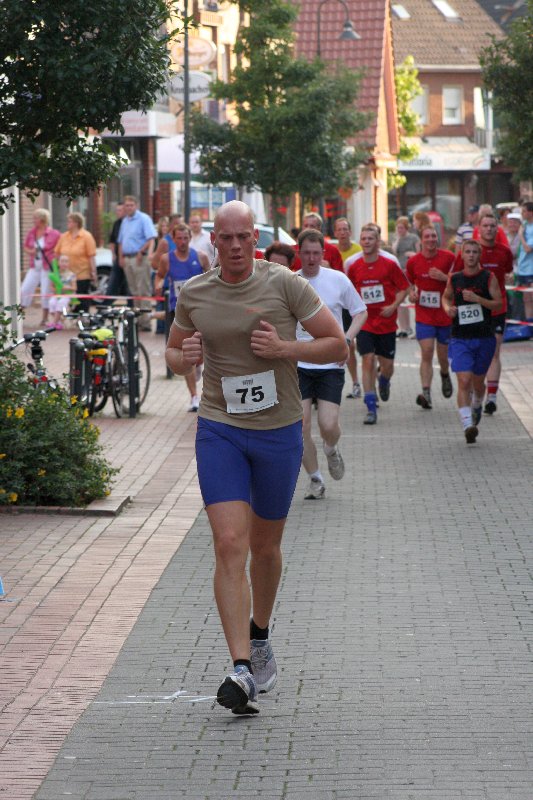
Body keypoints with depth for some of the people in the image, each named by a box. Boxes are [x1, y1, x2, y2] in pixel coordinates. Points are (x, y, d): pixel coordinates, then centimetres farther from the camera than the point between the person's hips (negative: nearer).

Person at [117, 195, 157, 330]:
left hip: (140, 258, -8)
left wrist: (141, 252, -19)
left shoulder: (144, 219, -5)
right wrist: (121, 257, 12)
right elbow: (121, 241, 25)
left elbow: (151, 238, -13)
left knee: (143, 292, -10)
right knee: (134, 292, 10)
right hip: (127, 259, 8)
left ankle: (145, 322, -13)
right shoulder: (125, 221, 20)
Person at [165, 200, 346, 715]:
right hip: (219, 431, 0)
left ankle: (260, 636, 41)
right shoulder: (193, 294, 2)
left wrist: (283, 348, -18)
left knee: (265, 546, 14)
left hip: (278, 431, 0)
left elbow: (338, 346, -2)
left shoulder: (284, 284, -6)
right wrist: (184, 359, -7)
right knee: (229, 545, -14)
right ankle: (242, 668, -20)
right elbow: (173, 353, 17)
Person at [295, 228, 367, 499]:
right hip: (298, 365, 1)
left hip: (330, 365, -1)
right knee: (301, 427, -7)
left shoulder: (338, 280, -1)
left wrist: (346, 340, -6)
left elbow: (360, 312, 8)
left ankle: (331, 450, 25)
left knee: (328, 425, -11)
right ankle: (315, 479, 11)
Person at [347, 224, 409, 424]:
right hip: (365, 323, 0)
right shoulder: (354, 267, 1)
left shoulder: (389, 264, -5)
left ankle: (384, 381, 45)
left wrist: (393, 306, -13)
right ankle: (371, 408, -8)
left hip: (386, 323, 0)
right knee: (368, 361, -11)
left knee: (387, 364, 6)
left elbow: (403, 288, 0)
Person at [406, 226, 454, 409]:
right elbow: (409, 283, 15)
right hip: (424, 315, 0)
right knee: (427, 353, -14)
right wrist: (411, 293, -7)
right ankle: (426, 392, -18)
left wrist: (444, 277, -18)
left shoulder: (448, 258, -5)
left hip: (445, 314, 0)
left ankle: (445, 375, 45)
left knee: (443, 355, 11)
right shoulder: (413, 261, -1)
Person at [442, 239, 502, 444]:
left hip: (484, 338, 0)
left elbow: (498, 303, -7)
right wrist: (448, 308, -1)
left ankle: (477, 406, 48)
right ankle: (468, 425, -21)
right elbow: (446, 297, 21)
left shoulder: (488, 277, -3)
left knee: (478, 381, 15)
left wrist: (477, 299, -21)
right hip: (460, 338, 0)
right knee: (464, 381, -15)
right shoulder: (454, 279, 3)